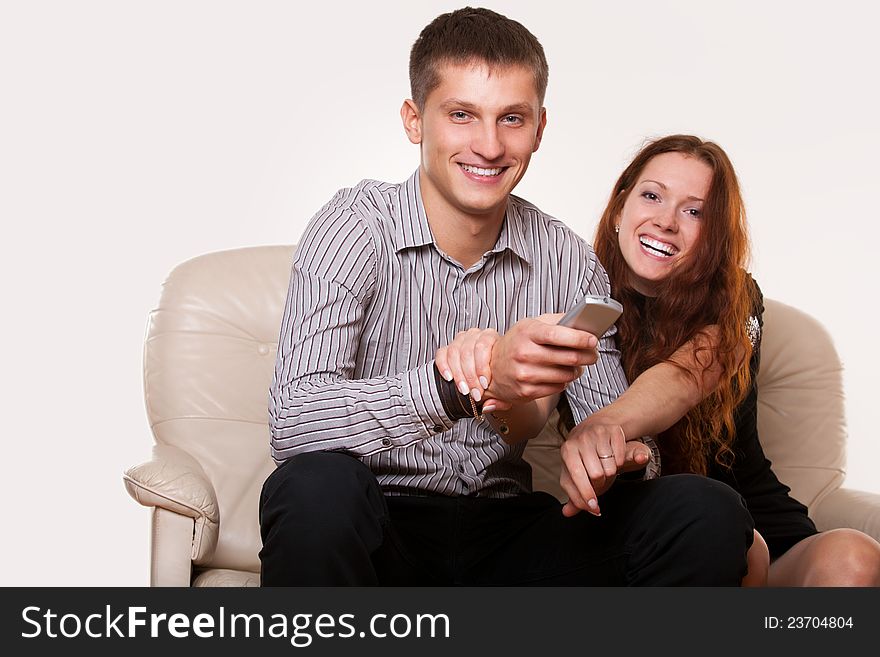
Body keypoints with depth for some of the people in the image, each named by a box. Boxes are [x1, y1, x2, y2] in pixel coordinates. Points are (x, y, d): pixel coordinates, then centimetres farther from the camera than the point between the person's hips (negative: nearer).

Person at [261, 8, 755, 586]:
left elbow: (611, 420, 2)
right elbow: (292, 424, -24)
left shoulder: (569, 262, 2)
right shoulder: (355, 227, -10)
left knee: (707, 513, -17)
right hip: (379, 528, -3)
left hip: (503, 533, 4)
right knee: (318, 487, -37)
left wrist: (607, 441, -24)